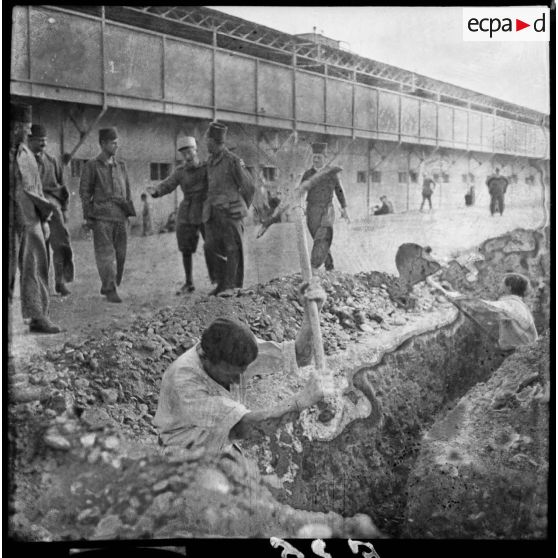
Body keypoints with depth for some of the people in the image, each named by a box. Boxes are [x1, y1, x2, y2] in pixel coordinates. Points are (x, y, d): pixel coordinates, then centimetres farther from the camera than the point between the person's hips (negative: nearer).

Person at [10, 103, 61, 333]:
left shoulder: (27, 155, 12)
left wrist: (44, 219, 14)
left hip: (30, 221, 5)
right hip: (10, 222, -5)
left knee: (35, 268, 2)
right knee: (7, 271, 4)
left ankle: (38, 317, 6)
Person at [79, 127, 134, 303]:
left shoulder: (121, 165, 14)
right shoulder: (91, 166, 2)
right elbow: (84, 191, 2)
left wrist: (129, 212, 13)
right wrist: (88, 216, -4)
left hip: (120, 216, 4)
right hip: (101, 217, -4)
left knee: (120, 254, 4)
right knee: (105, 254, -7)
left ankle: (109, 286, 19)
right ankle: (110, 290, -5)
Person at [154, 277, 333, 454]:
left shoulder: (237, 349, -17)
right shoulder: (183, 378, -34)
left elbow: (299, 356, -14)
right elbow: (241, 428, -40)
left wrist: (311, 311, -29)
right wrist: (300, 401, -39)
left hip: (224, 449, 5)